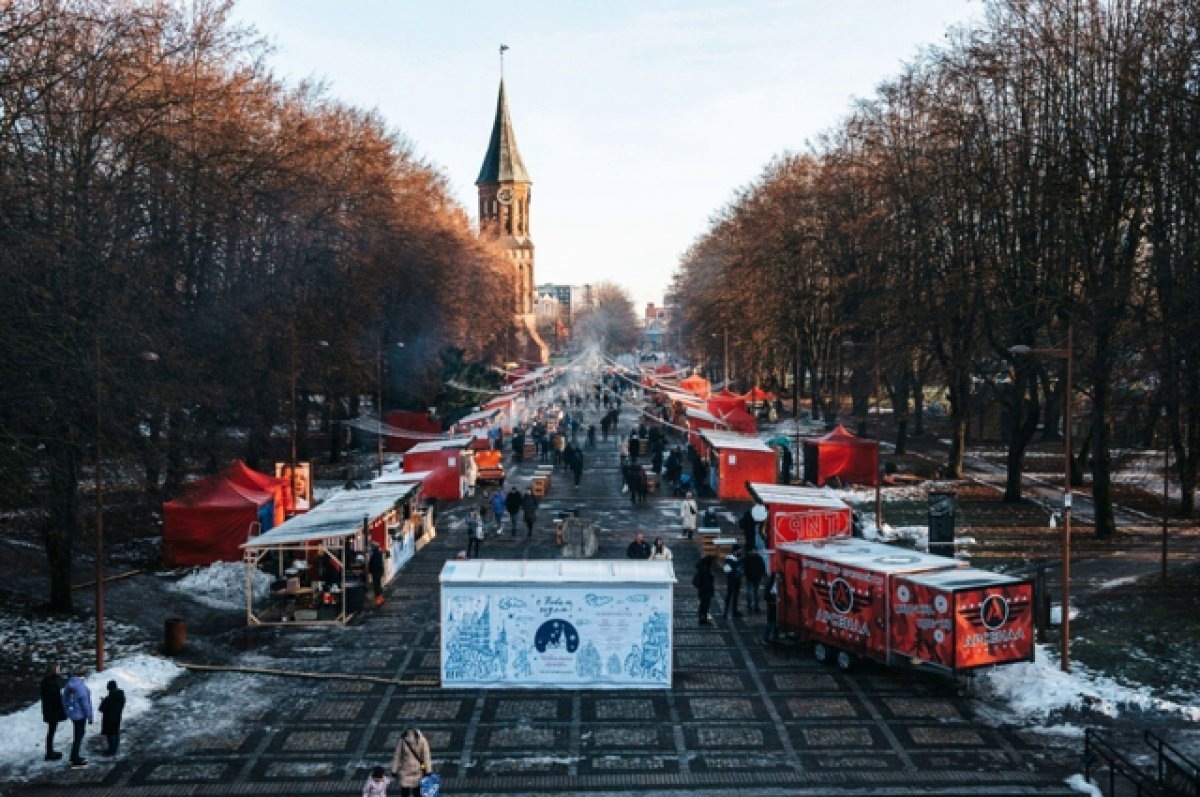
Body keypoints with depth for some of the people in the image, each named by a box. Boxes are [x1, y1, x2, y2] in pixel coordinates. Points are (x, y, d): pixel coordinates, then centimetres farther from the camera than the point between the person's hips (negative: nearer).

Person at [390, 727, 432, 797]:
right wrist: (394, 772, -3)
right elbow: (396, 757, -7)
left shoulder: (421, 741, -17)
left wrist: (427, 772, -8)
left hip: (418, 772, 0)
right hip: (405, 772, 0)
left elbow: (426, 757, -10)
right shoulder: (402, 741, -16)